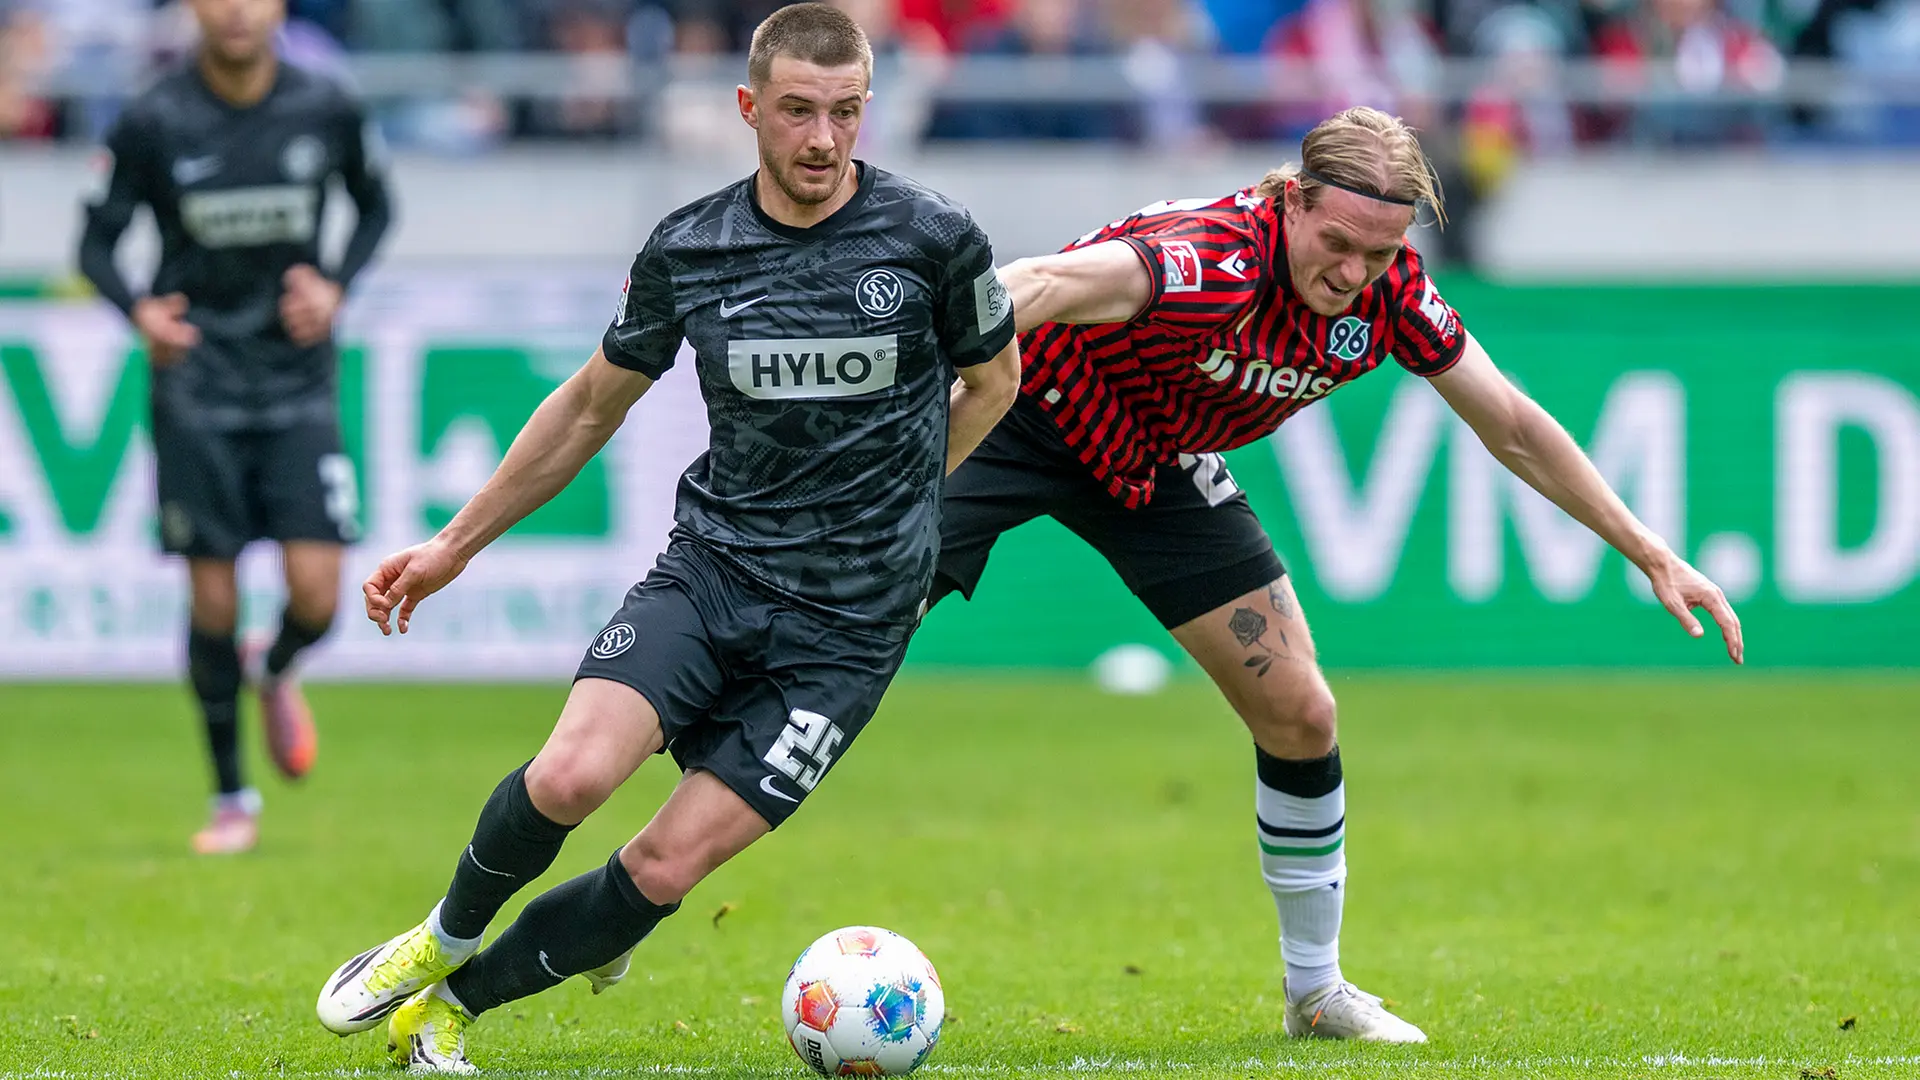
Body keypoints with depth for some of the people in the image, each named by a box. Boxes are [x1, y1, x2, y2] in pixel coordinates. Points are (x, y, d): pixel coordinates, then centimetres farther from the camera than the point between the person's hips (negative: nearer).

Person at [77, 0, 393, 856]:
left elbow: (375, 205, 14)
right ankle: (231, 799, 16)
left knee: (315, 594, -10)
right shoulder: (152, 123, -8)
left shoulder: (326, 111, -4)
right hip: (196, 388, -1)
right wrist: (140, 312, -21)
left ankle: (277, 674, 27)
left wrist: (335, 287, -4)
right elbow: (97, 242, 0)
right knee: (212, 601, -1)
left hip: (298, 385, 1)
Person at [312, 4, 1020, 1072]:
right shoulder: (686, 249, 0)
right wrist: (455, 545, 18)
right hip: (708, 573, 2)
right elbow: (592, 406, 15)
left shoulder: (934, 238, -7)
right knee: (569, 777, -23)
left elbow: (992, 383, 13)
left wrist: (883, 506, 10)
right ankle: (443, 937, 6)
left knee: (666, 867, -10)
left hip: (846, 626, -1)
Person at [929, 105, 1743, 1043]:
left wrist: (1649, 553, -1)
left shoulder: (1390, 291, -17)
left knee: (1299, 714, 2)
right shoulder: (1217, 263, -38)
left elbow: (1512, 428, -3)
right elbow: (1041, 288, -54)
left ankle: (1315, 992, 19)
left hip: (1155, 465, 6)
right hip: (1021, 419, -6)